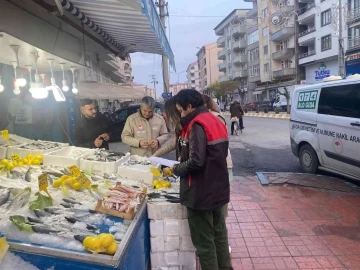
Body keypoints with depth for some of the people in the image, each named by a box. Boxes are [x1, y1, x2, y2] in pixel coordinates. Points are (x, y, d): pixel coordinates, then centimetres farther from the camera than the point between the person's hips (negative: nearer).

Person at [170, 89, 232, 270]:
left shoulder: (197, 125, -19)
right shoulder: (214, 121, 9)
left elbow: (196, 162, -27)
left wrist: (177, 169, -8)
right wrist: (181, 165, 11)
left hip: (201, 193, -9)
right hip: (217, 189, 9)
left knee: (204, 242, 5)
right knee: (219, 234, 21)